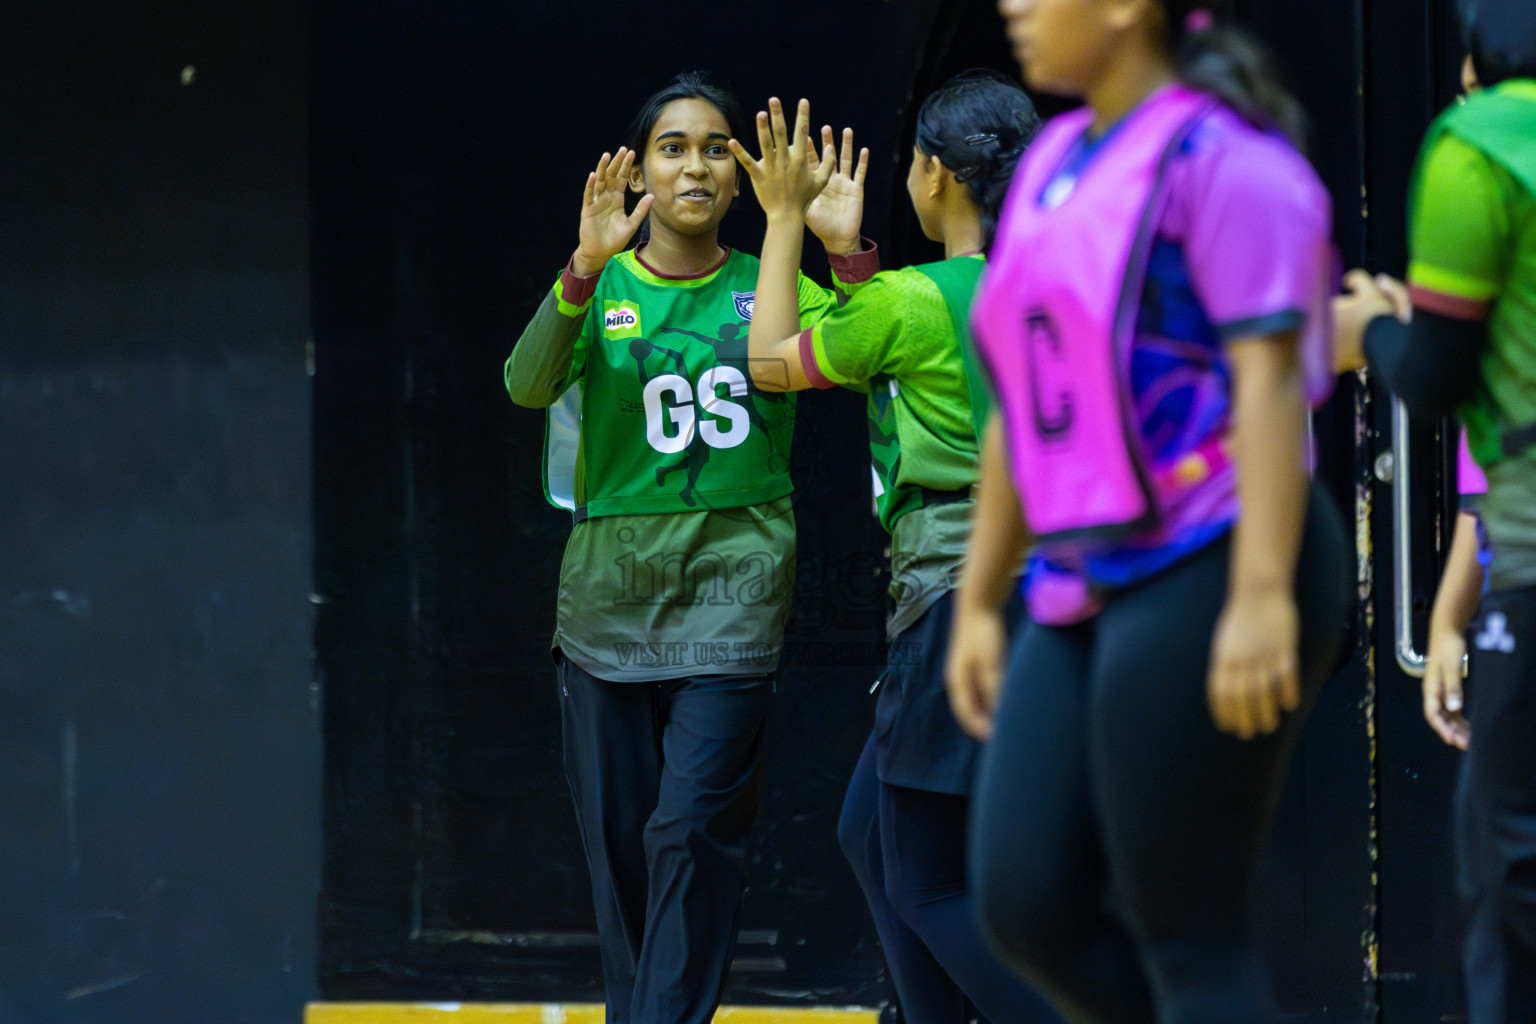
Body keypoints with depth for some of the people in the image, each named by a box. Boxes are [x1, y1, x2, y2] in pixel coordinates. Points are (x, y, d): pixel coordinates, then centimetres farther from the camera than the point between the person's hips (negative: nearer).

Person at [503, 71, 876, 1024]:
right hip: (613, 581, 1)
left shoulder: (767, 290, 6)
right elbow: (529, 383, -15)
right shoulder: (601, 290, 4)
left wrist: (849, 254, -19)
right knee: (620, 840, 5)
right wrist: (586, 267, -30)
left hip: (733, 584, -1)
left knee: (693, 827, -13)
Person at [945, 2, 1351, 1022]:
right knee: (1027, 905, 2)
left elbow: (1270, 379, -18)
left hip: (1209, 573, -9)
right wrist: (980, 600, 21)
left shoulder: (1219, 156, -10)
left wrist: (1263, 597, -25)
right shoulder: (1054, 164, 17)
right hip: (1088, 590, 9)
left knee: (1186, 934, -5)